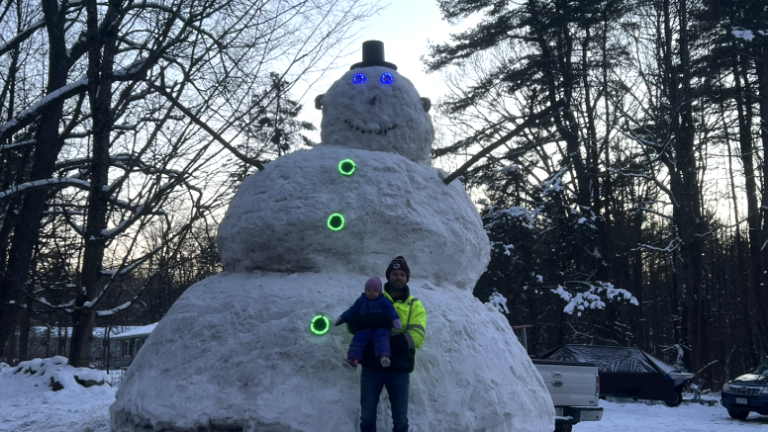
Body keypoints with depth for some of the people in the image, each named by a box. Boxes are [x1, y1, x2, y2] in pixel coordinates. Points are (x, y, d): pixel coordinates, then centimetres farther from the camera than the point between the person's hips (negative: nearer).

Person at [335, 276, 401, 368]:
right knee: (357, 340, -16)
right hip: (364, 329, 4)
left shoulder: (383, 301, 6)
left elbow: (390, 310, -4)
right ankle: (353, 359, -26)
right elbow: (352, 311, 21)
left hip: (380, 328, -4)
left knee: (382, 339, -32)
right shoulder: (361, 300, 19)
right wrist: (343, 318, 14)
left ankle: (383, 356, -53)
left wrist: (395, 319, -22)